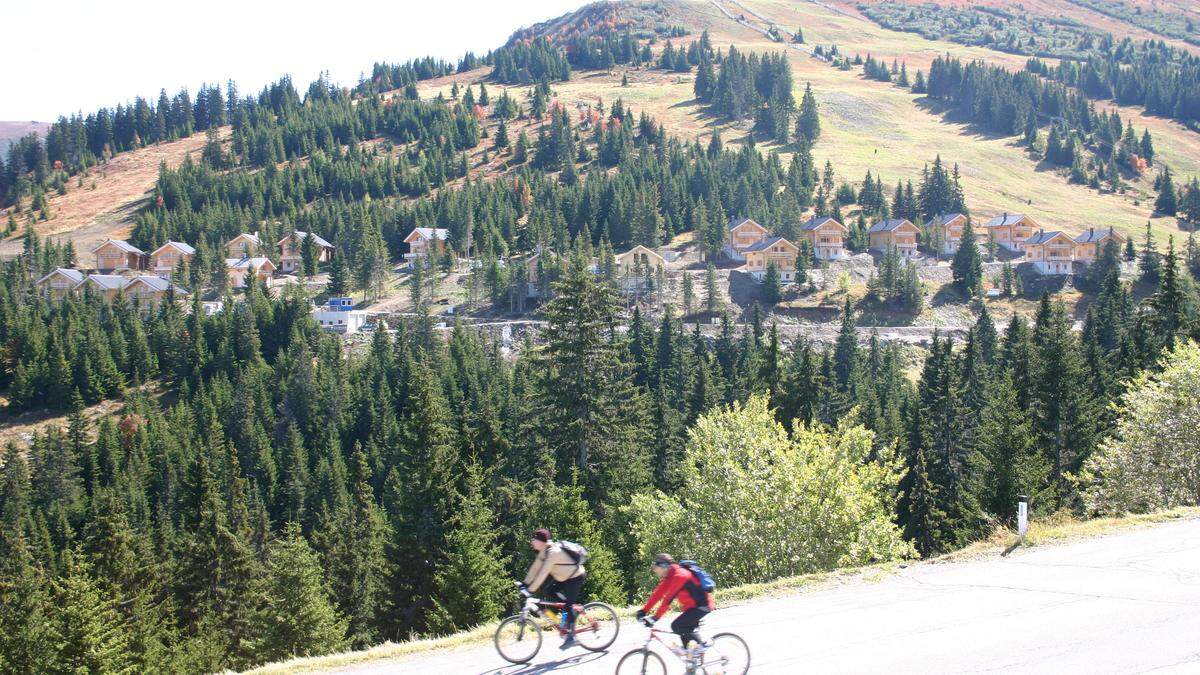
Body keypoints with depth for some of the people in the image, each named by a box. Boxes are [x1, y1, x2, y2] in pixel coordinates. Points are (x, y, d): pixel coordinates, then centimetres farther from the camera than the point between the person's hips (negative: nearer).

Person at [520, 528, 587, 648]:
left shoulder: (553, 552, -30)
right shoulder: (545, 550, -1)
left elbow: (543, 573, -33)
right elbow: (536, 567, 4)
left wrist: (531, 590, -32)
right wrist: (525, 583, 0)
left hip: (576, 577, -10)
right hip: (566, 576, 10)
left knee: (568, 605, -10)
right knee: (549, 591, 3)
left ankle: (571, 637, -7)